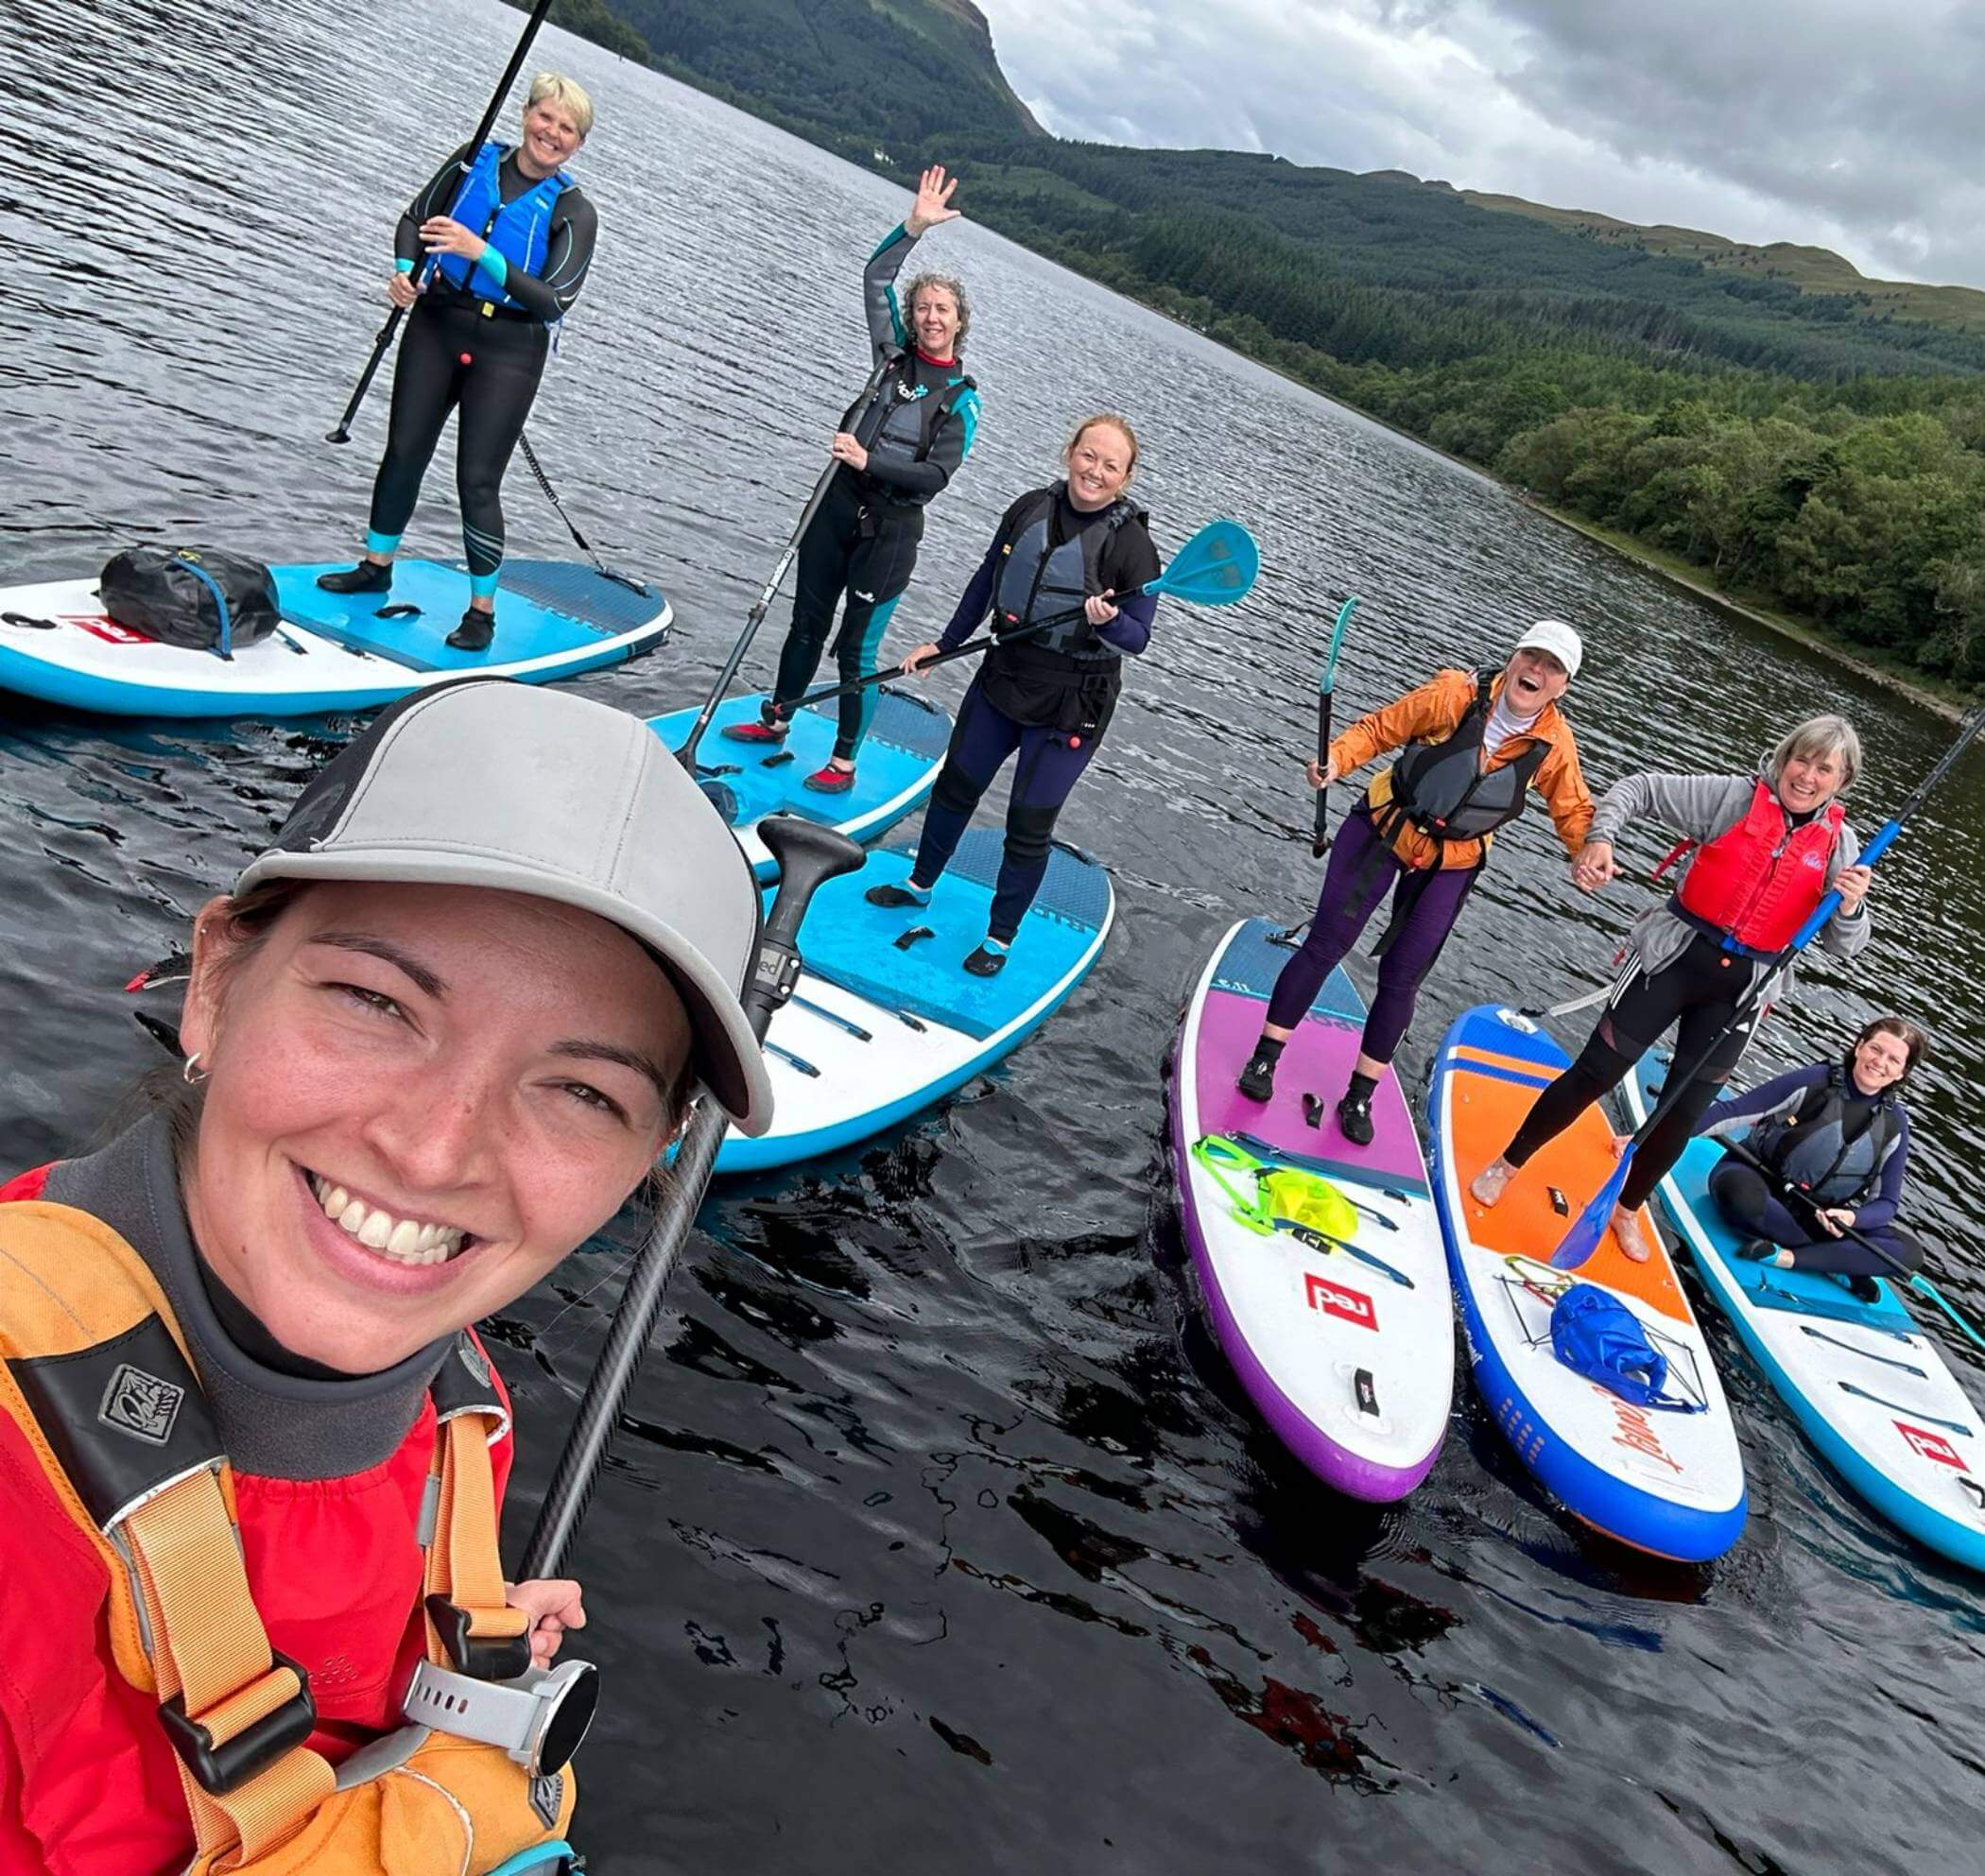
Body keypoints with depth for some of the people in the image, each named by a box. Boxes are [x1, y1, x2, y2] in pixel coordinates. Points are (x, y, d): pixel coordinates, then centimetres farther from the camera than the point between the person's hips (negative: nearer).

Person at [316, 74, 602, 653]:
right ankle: (376, 566, 29)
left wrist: (481, 252, -28)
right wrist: (405, 271, -10)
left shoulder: (572, 212, -7)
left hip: (508, 351, -3)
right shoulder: (474, 161, 2)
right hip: (436, 325, 4)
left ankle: (482, 610, 8)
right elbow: (414, 219, 10)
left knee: (478, 479, -5)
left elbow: (554, 301, -18)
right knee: (404, 451, 10)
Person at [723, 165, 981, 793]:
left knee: (857, 648, -2)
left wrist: (869, 461, -23)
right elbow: (874, 277, 5)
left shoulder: (962, 398, -5)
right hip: (838, 506, 5)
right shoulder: (896, 355, 7)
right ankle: (776, 719, 34)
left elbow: (936, 475, -14)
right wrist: (915, 227, -6)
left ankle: (844, 762, 11)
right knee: (807, 623, 16)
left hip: (891, 528, -4)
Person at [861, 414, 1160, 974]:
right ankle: (920, 885, 44)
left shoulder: (1132, 543, -17)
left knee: (1029, 823, 2)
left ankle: (1001, 937, 23)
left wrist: (1107, 621, -34)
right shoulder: (1031, 509, -3)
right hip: (1003, 676, 5)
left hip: (1070, 705, -5)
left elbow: (1136, 638, -12)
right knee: (954, 786, 19)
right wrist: (944, 643, 16)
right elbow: (987, 582, 11)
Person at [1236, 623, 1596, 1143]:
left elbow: (1574, 810, 0)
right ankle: (1265, 1057, 15)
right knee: (1325, 946, -1)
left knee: (1402, 978, 5)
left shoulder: (1555, 744, -11)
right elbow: (1380, 728, -12)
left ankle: (1360, 1096, 20)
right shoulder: (1456, 695, -19)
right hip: (1382, 831, -2)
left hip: (1451, 865, 2)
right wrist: (1336, 759, -30)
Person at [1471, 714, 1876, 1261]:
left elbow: (1843, 945, -1)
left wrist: (1850, 906, -23)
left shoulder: (1840, 844, -1)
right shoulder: (1734, 796, -9)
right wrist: (1600, 838, -27)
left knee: (1683, 1117, 9)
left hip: (1740, 990, 3)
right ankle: (1508, 1164, 19)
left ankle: (1627, 1210, 32)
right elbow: (1638, 789, -9)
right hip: (1673, 961, -3)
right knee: (1594, 1075, 0)